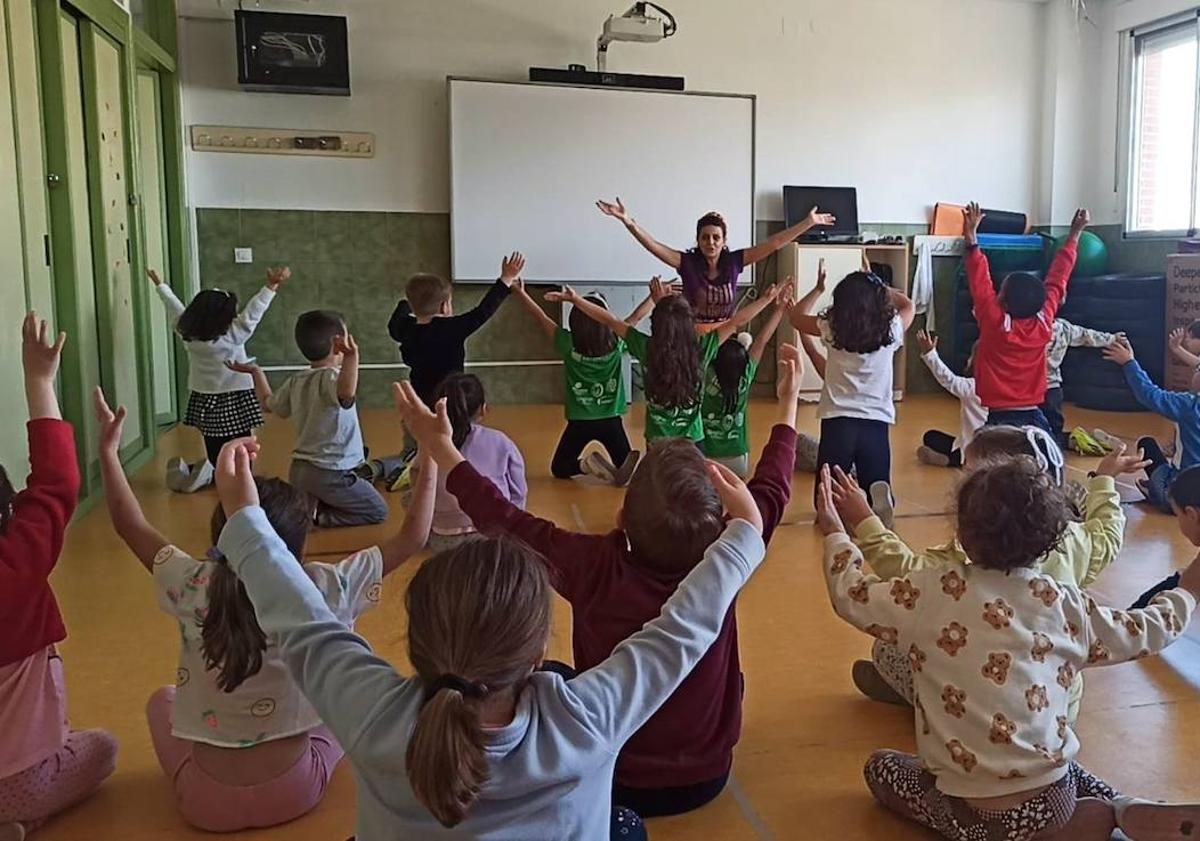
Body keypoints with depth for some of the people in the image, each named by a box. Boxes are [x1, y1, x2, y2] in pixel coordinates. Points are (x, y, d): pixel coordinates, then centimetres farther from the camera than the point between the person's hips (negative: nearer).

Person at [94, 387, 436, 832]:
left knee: (162, 700, 31)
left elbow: (131, 526, 2)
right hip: (295, 792, -1)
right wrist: (431, 460, -2)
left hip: (207, 802, 2)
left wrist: (108, 450, 11)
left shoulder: (193, 586, -16)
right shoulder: (324, 590, -19)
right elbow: (412, 538, -9)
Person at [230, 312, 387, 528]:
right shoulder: (332, 378, -18)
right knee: (378, 512, 3)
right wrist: (353, 355, -46)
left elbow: (268, 404, 25)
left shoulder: (295, 382, 6)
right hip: (331, 474, -8)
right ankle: (318, 517, -10)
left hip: (298, 471, 8)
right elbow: (346, 393, -44)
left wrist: (256, 372, 37)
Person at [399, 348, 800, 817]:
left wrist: (439, 445, -6)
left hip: (618, 785, -2)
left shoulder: (597, 568, -29)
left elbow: (503, 520, -16)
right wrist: (789, 403, 10)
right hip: (707, 778, 3)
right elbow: (771, 490, -3)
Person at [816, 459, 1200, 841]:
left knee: (881, 766, 22)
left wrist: (835, 532, 19)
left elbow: (850, 594, 1)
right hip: (1053, 801, 5)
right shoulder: (1065, 603, -4)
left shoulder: (931, 593, -12)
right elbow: (1146, 631, 13)